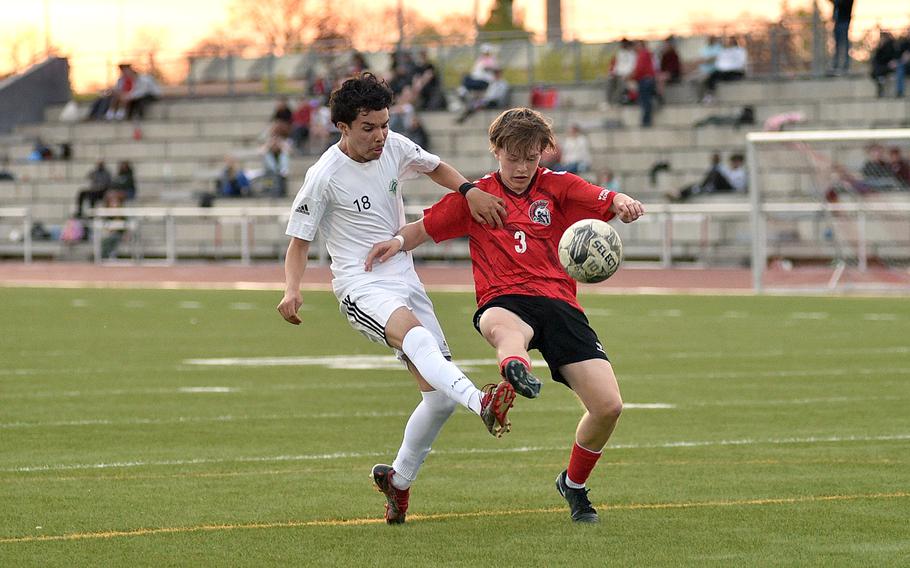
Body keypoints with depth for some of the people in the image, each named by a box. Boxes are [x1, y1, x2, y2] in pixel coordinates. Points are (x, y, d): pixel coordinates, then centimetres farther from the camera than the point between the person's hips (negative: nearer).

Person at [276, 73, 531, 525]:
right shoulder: (325, 177, -11)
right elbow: (300, 239, -3)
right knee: (415, 335, -39)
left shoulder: (394, 149, 3)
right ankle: (482, 403, -62)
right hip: (362, 287, -7)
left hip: (406, 281, 7)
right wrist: (292, 289, -21)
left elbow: (435, 166, 23)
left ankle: (398, 479, 22)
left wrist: (470, 191, 4)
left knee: (440, 395, 1)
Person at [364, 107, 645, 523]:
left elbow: (609, 202, 3)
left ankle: (573, 485, 19)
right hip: (504, 302, -2)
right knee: (504, 327, -44)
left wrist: (625, 204, -22)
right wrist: (398, 241, 2)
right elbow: (426, 227, 23)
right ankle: (516, 372, -85)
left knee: (608, 406, -11)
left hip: (559, 304, 2)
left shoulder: (557, 187, 15)